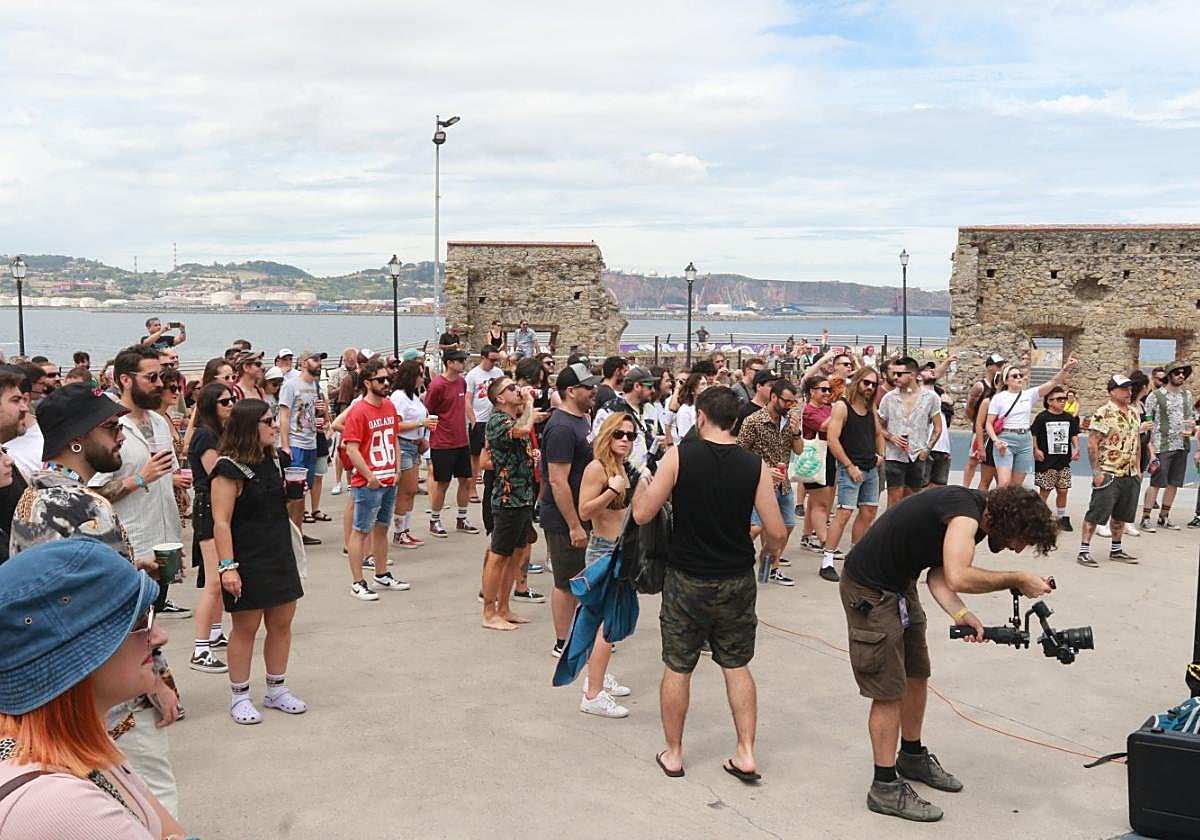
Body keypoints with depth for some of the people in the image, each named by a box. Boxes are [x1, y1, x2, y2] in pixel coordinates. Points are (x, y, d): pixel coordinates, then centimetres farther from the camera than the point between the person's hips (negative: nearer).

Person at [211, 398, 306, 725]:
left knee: (281, 623, 11)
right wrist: (227, 566, -24)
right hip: (247, 561, -7)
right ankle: (239, 697, 16)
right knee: (246, 627, 2)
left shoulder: (273, 460, 8)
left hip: (279, 556, 8)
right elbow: (221, 521, -20)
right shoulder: (229, 469, -16)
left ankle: (276, 690, 25)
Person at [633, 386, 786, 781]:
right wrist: (768, 550, 15)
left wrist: (641, 482, 8)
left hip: (687, 579, -2)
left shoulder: (678, 456, -13)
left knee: (677, 667, 12)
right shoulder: (754, 465, -7)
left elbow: (642, 514, -11)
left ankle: (673, 754, 24)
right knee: (736, 665, 18)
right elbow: (776, 532, -7)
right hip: (737, 581, 2)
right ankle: (745, 754, 18)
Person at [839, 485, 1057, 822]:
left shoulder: (973, 517, 5)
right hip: (870, 591, -10)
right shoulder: (966, 512, -25)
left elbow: (937, 575, 2)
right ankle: (885, 787, 6)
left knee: (917, 676, 19)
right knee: (889, 690, -5)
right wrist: (1016, 580, -27)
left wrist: (961, 615, -14)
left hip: (899, 585, 10)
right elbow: (957, 578, -38)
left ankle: (912, 757, 39)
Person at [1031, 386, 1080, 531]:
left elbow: (1074, 435, 16)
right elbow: (1033, 435, -5)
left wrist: (1076, 448, 1)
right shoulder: (1042, 417, -6)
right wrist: (1036, 450, -14)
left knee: (1062, 491, 7)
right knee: (1045, 491, -1)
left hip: (1064, 461, 4)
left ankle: (1062, 518, 20)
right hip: (1046, 461, -4)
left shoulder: (1069, 418, 8)